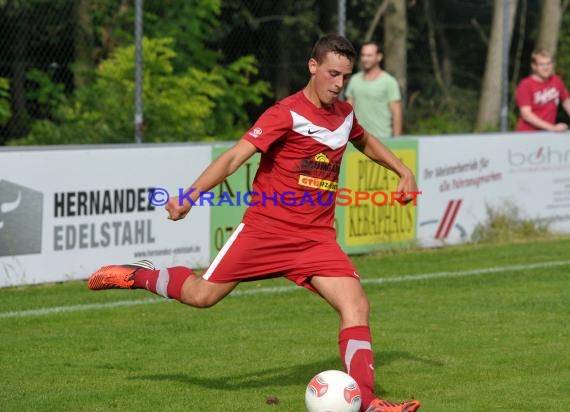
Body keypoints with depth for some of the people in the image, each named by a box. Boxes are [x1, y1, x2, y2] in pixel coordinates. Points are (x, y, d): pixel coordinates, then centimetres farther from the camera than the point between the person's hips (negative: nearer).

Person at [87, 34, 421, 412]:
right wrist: (190, 197, -32)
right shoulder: (286, 114, -14)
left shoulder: (344, 114, 8)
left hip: (317, 238, 5)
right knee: (201, 295, -2)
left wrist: (404, 171, 28)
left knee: (356, 306, -14)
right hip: (266, 227, -5)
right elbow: (234, 158, -21)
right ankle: (137, 276, 26)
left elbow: (365, 141, 35)